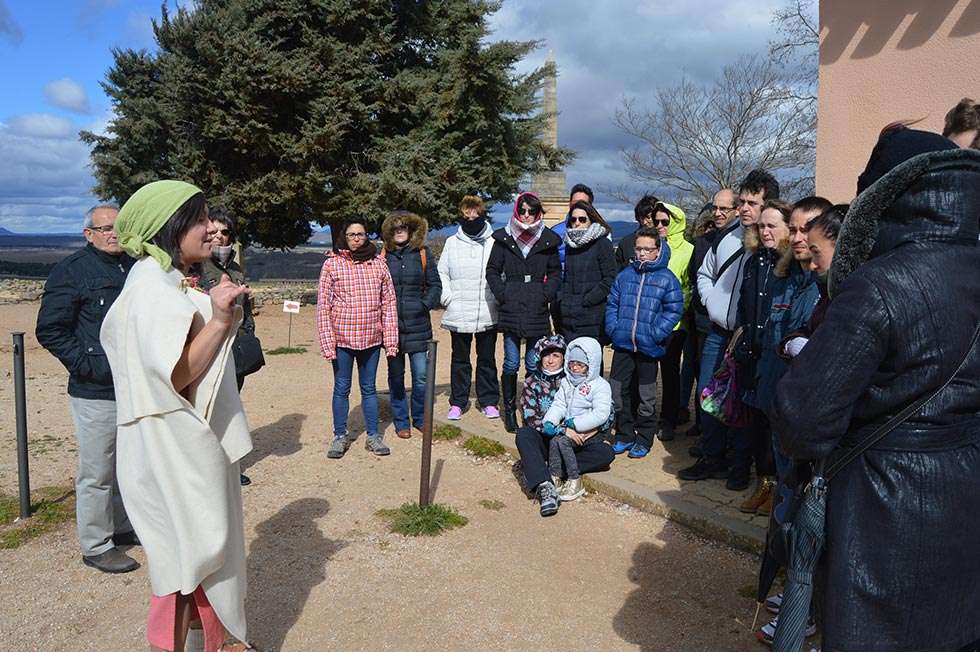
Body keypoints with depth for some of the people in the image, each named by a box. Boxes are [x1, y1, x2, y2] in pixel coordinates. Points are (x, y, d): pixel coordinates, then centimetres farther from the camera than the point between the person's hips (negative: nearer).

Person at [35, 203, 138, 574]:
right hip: (96, 393, -7)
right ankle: (95, 547, 17)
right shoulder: (71, 271, -8)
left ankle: (123, 528, 37)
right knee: (97, 473, 2)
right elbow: (50, 331, -10)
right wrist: (89, 367, -16)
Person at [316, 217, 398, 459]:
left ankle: (373, 436, 24)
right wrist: (327, 343, -8)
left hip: (371, 338, 1)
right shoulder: (332, 264, -3)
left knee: (369, 388, 13)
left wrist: (391, 339, 0)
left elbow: (389, 303, 3)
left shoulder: (379, 263, 2)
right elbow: (323, 306, -4)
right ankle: (340, 436, 24)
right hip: (342, 338, -1)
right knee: (341, 389, 10)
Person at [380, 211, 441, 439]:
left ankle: (419, 418, 21)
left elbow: (435, 285, 5)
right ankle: (401, 422, 22)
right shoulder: (382, 255, 1)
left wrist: (425, 304, -7)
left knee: (421, 376, 2)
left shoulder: (422, 253, 2)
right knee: (396, 376, 10)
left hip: (418, 325, 0)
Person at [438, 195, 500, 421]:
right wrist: (447, 296, -2)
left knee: (487, 359, 10)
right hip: (458, 315, 1)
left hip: (488, 315, -1)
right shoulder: (452, 242, 5)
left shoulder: (494, 243, 0)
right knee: (460, 360, 10)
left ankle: (488, 401, 21)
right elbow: (441, 272, 10)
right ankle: (457, 402, 20)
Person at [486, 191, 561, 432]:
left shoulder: (548, 240, 5)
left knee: (534, 364, 5)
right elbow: (492, 270, 8)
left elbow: (555, 272, 12)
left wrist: (547, 295, -2)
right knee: (511, 364, 4)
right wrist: (502, 294, -4)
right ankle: (509, 410, 16)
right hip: (510, 310, 0)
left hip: (537, 312, 1)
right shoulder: (504, 238, 4)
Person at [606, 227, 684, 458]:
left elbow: (674, 310, -6)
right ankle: (624, 435, 21)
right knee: (617, 391, 6)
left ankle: (644, 439, 22)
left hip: (648, 347, -3)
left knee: (647, 396, 9)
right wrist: (613, 328, -3)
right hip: (622, 345, 3)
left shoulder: (667, 279, -4)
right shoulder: (624, 275, 6)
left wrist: (656, 333, -15)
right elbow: (612, 304, 11)